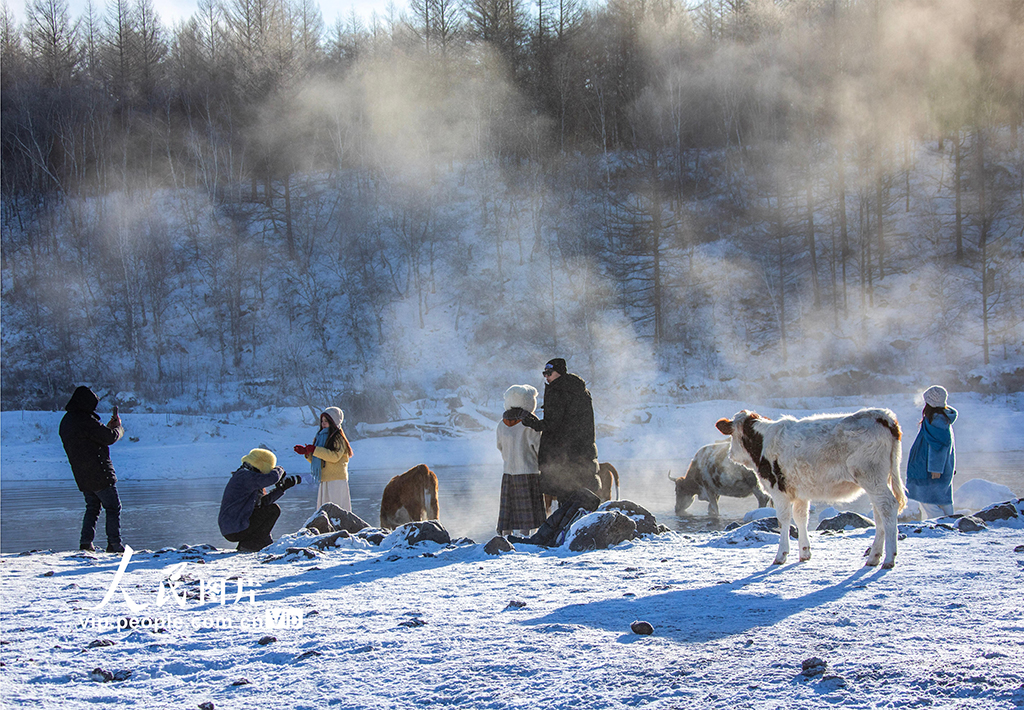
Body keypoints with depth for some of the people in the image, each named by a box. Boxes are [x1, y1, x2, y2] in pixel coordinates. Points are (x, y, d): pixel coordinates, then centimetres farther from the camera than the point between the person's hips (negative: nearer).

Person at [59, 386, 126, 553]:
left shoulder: (66, 422, 11)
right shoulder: (85, 420, -20)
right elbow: (110, 437, -17)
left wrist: (109, 426, 12)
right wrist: (117, 427, 3)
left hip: (82, 476, 9)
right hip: (99, 473, -9)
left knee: (92, 507, 17)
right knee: (113, 507, 1)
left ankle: (85, 542, 7)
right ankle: (114, 544, 0)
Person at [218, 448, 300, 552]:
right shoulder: (246, 476, -14)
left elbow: (263, 502, 17)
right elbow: (272, 478, -26)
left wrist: (282, 488, 16)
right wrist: (278, 470, -3)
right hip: (236, 530, -11)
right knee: (274, 510, -7)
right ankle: (250, 545, -6)